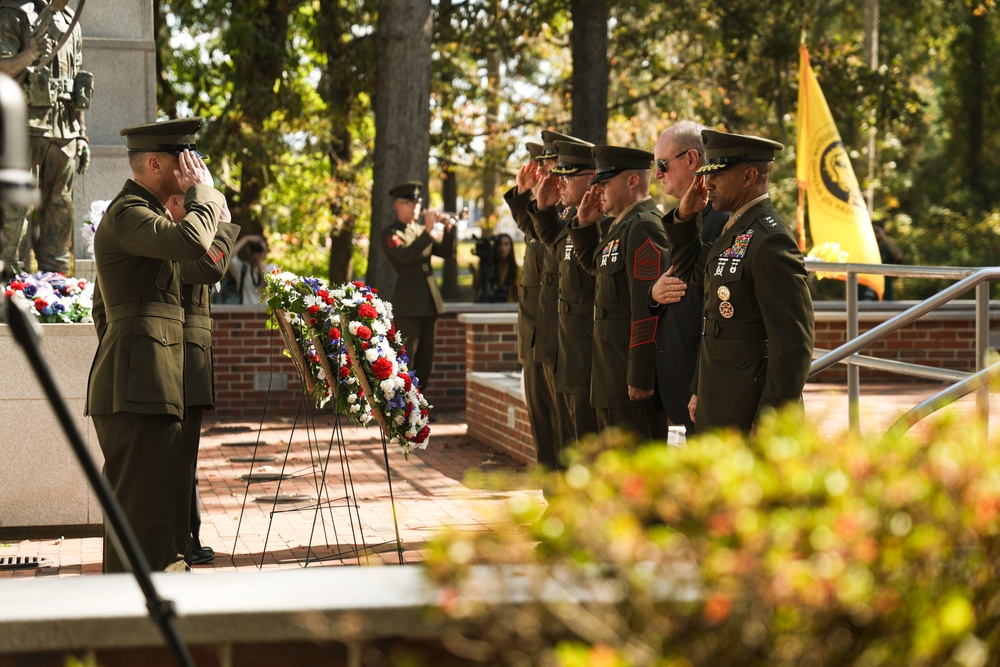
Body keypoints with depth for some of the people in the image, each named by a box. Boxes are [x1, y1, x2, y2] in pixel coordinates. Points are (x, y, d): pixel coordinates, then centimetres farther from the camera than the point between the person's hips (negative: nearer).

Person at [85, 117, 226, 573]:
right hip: (138, 386, -11)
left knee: (158, 506, 13)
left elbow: (102, 307, 28)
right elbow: (192, 242, -31)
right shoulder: (127, 212, -11)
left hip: (148, 385, 11)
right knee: (141, 508, -10)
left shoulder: (140, 211, 23)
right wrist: (203, 191, -13)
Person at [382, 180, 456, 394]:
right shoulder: (391, 234, -3)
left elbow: (446, 252, 9)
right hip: (408, 305, -7)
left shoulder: (421, 231, 17)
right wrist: (427, 231, -24)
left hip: (428, 303, 7)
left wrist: (449, 230, -8)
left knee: (425, 359, 10)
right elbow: (407, 255, -21)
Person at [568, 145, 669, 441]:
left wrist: (640, 379, -24)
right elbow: (595, 266, 33)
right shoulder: (618, 226, 14)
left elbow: (648, 308, -23)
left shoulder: (644, 228, -17)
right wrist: (584, 224, 15)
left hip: (632, 372, -10)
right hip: (611, 375, 10)